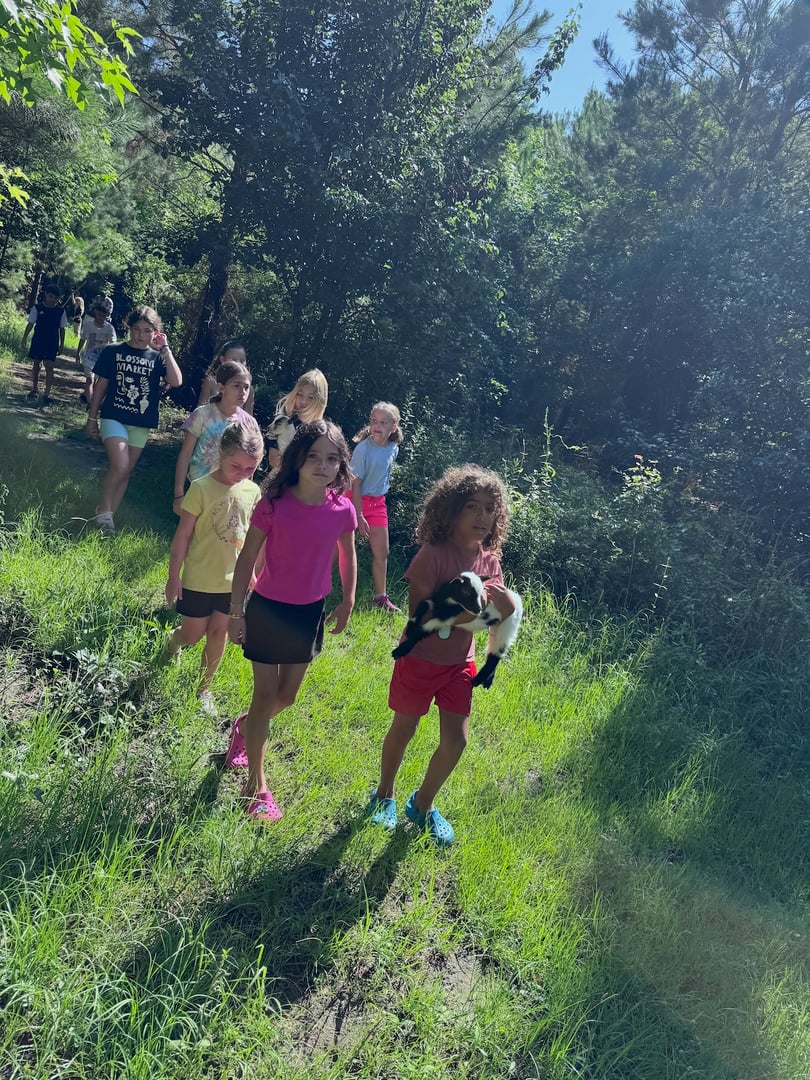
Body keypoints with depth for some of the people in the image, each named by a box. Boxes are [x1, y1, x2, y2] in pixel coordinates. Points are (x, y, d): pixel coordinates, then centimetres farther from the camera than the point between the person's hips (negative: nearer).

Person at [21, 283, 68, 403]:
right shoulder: (37, 308, -4)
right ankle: (34, 389, 28)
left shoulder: (61, 311, -1)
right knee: (36, 364, 12)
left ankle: (47, 394, -6)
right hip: (38, 341, 1)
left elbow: (62, 328, 5)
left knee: (49, 367, -7)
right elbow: (30, 324, 2)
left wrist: (62, 344, 6)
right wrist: (24, 338, 0)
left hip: (52, 343, -1)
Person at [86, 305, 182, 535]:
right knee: (119, 466, -20)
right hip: (114, 417, -3)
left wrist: (165, 349, -16)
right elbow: (101, 385, 3)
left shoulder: (157, 357, -1)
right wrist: (92, 417, 4)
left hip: (141, 424, 3)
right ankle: (104, 510, -1)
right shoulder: (113, 352, -2)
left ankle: (109, 515, 24)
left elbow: (176, 381, -17)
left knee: (126, 472, 10)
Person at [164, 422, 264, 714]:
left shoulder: (252, 491, -4)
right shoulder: (202, 488, -18)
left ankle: (205, 688, 31)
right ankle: (173, 642, 45)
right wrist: (173, 575, -9)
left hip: (233, 579, 4)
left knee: (219, 632, 13)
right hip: (199, 579, -3)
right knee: (192, 635, 10)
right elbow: (183, 534, -12)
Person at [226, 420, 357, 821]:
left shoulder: (342, 510, -11)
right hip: (268, 609, -4)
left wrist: (347, 602, 15)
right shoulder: (274, 504, -19)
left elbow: (347, 555, 8)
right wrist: (236, 612, -8)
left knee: (287, 694, 18)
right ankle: (256, 783, 22)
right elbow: (247, 558, -10)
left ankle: (245, 726, 50)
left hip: (310, 612, 4)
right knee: (266, 694, 5)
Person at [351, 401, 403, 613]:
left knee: (382, 551, 9)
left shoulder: (394, 449, -3)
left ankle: (380, 597, 21)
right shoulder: (363, 449, -20)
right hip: (356, 500, -6)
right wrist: (359, 515, -18)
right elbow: (356, 483, -18)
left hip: (378, 502, 6)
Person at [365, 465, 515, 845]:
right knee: (404, 729, 14)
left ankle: (423, 804, 30)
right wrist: (461, 613, -33)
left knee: (456, 740, 5)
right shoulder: (434, 554, -20)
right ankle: (384, 796, 40)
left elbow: (505, 616, 2)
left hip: (459, 663, 5)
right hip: (420, 659, -5)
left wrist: (505, 602, -21)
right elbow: (417, 611, -24)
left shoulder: (489, 560, -3)